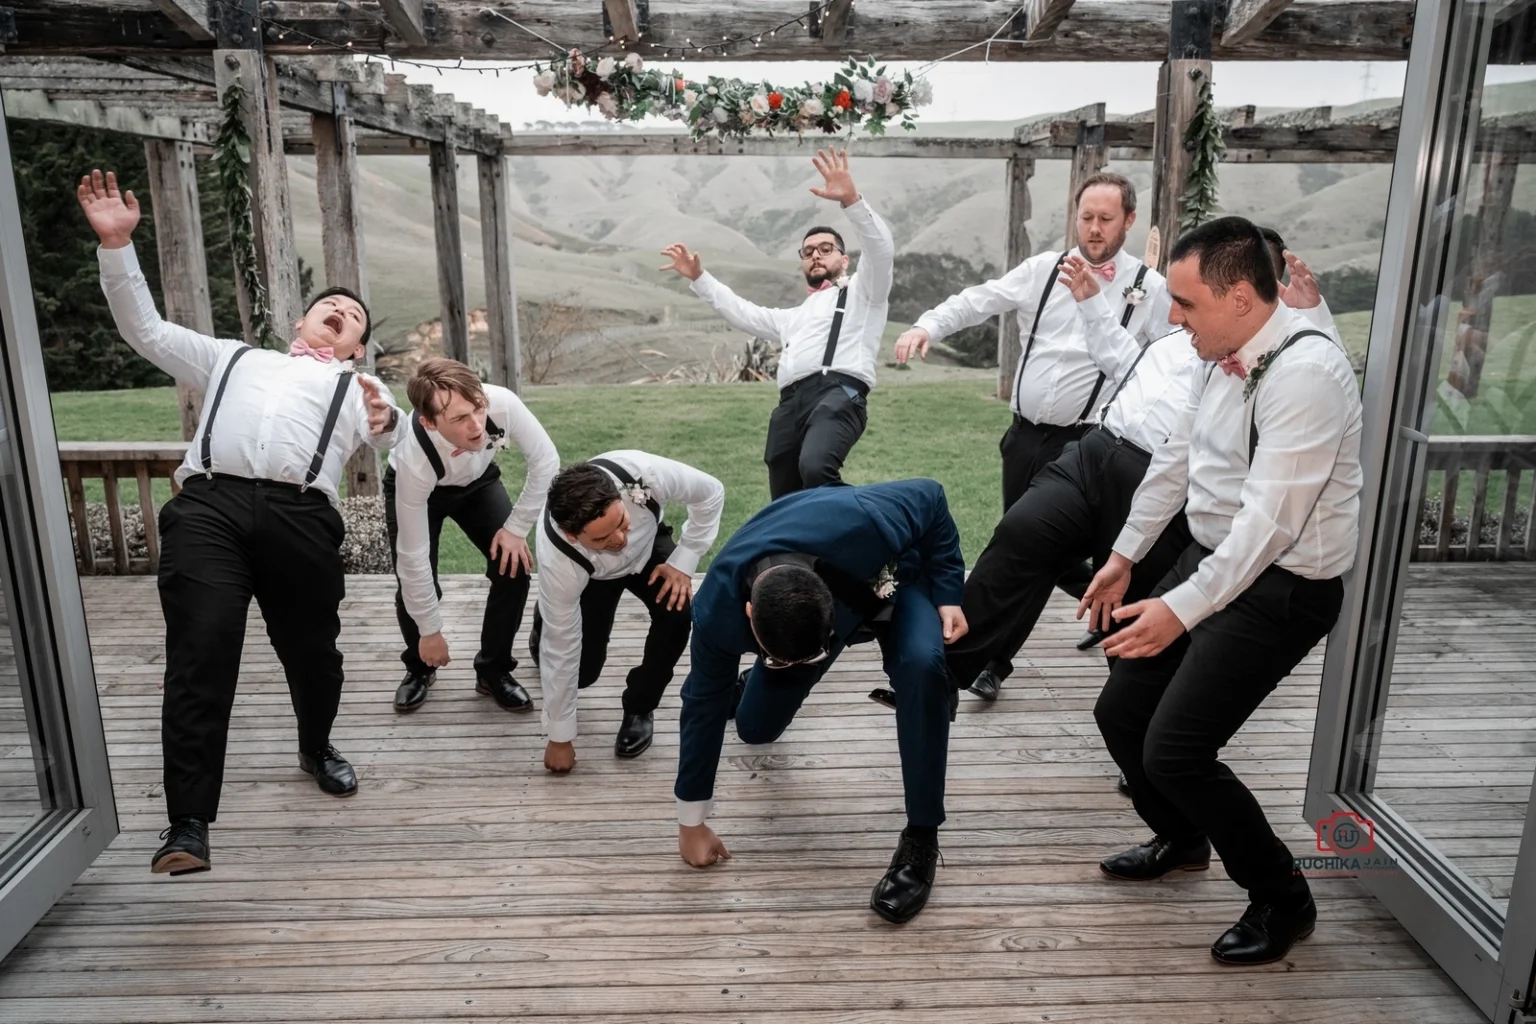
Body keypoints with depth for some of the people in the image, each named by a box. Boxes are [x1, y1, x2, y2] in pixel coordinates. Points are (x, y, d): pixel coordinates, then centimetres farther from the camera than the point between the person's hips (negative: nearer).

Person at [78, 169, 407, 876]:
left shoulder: (359, 387, 26)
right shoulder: (233, 359, 34)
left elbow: (408, 451, 8)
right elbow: (145, 329, 29)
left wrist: (386, 421, -16)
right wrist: (116, 245, 18)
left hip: (299, 515, 0)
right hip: (207, 505, 0)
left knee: (311, 651, 7)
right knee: (200, 654, -13)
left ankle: (316, 748, 38)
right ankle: (188, 824, -11)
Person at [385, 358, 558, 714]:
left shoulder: (502, 403, -41)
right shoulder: (414, 462, -42)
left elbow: (545, 461, -22)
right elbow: (414, 555, -31)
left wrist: (516, 528, -20)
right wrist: (430, 631, -21)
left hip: (477, 481, 2)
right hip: (415, 488, -2)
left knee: (514, 568, -12)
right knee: (413, 583, -12)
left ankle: (493, 669, 10)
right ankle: (419, 667, 20)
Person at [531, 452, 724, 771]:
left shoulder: (643, 473, -44)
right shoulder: (558, 559, -42)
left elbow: (710, 493, -21)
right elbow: (562, 648, -29)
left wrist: (683, 562, -25)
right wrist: (560, 738, -19)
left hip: (648, 545, 1)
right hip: (591, 574, -1)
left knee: (678, 612, -26)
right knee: (582, 670, -8)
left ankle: (639, 709, -1)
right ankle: (545, 619, 28)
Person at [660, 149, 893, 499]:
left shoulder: (860, 293, 19)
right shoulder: (795, 317, 39)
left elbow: (881, 249, 1)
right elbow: (743, 313, 44)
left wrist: (851, 199, -13)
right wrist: (699, 277, 39)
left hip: (838, 393, -7)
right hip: (791, 403, 7)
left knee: (816, 467, -37)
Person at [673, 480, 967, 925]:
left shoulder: (863, 527, -46)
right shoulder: (718, 610, -36)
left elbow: (930, 497, -23)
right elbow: (703, 703, -19)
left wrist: (947, 594, -22)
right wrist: (692, 823, -10)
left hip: (895, 579, -2)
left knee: (920, 665, -34)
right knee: (755, 728, 3)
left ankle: (921, 838, -18)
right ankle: (743, 686, 44)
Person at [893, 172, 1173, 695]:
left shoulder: (1149, 287, -4)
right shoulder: (1044, 268, 5)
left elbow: (1140, 369, -15)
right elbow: (978, 300, 0)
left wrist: (1092, 302, -18)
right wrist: (926, 325, -17)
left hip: (1085, 445, -4)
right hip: (1026, 434, 4)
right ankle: (996, 657, 29)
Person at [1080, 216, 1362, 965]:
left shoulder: (1305, 371, -25)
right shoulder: (1225, 357, 3)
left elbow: (1272, 517, -29)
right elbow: (1175, 460, 13)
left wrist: (1181, 610, -30)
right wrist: (1124, 555, 19)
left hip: (1281, 586, -8)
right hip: (1212, 557, 9)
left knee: (1175, 751, -11)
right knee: (1120, 712, 11)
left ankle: (1283, 899, 16)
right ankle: (1181, 840, 40)